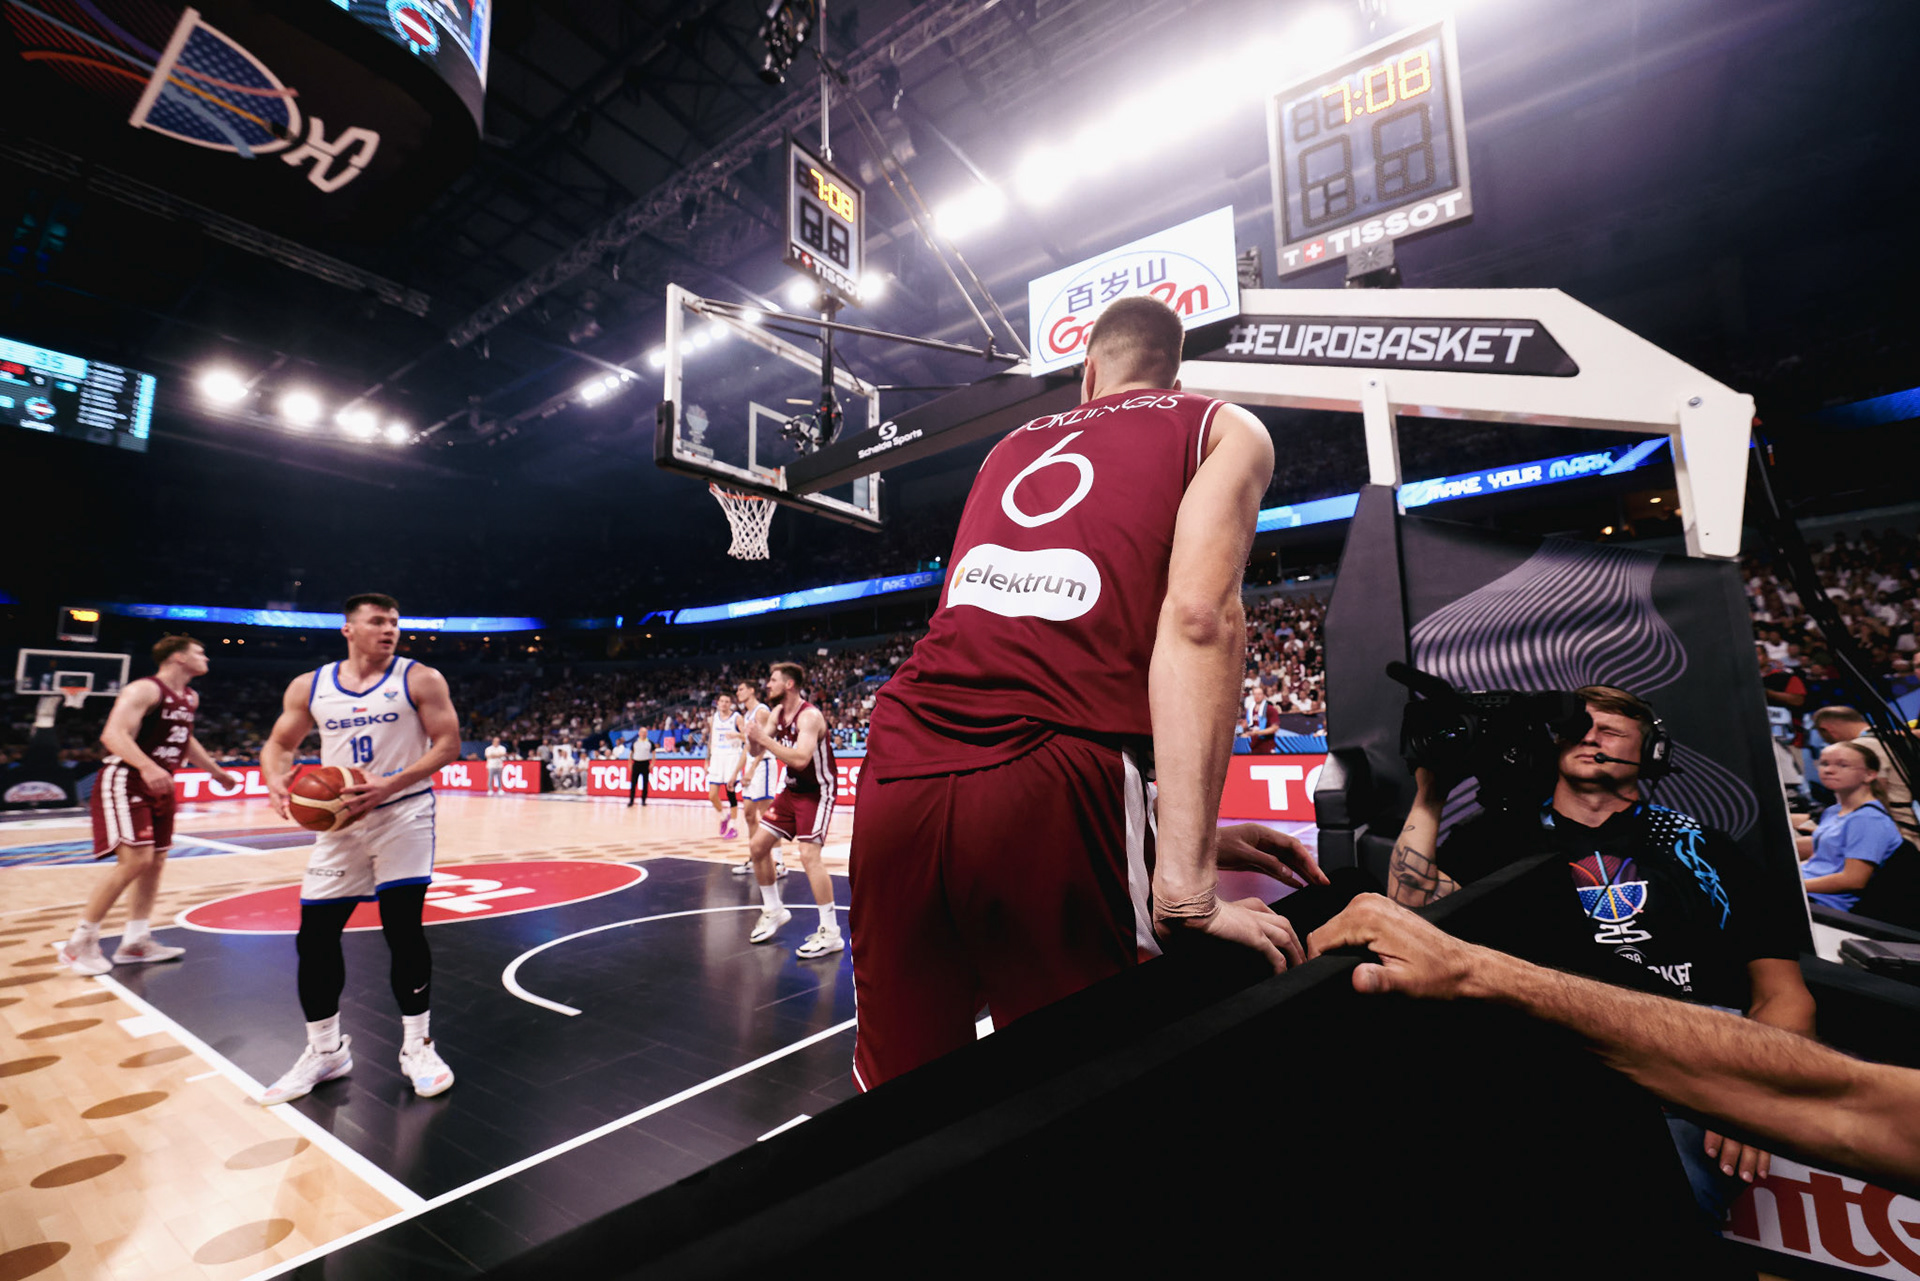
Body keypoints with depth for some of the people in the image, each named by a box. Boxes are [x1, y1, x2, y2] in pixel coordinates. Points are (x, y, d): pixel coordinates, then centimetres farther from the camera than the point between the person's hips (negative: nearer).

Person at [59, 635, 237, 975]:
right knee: (135, 860, -17)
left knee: (155, 862, 9)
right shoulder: (144, 689, -16)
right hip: (125, 781, -9)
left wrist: (216, 771, 32)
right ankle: (79, 943, -1)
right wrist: (147, 766, -44)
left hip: (159, 784, 9)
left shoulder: (190, 698, 11)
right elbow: (114, 734, -29)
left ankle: (135, 942, 18)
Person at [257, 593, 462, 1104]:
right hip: (340, 822, 4)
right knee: (314, 937, 7)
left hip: (404, 815, -4)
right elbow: (278, 744, 13)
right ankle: (325, 1052, 27)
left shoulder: (420, 679, -6)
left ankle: (417, 1046, 11)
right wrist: (277, 780, -9)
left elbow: (447, 743, -9)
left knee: (404, 931, -6)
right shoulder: (309, 687, 5)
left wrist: (390, 785, -22)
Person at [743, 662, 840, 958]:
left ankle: (831, 933, -11)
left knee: (808, 853, -20)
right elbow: (756, 749, 3)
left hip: (817, 791, -9)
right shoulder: (778, 712, 4)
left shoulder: (809, 716, -23)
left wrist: (763, 737, -31)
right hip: (792, 790, 9)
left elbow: (800, 759, -35)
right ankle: (773, 911, 27)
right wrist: (754, 737, -19)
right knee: (758, 845, 8)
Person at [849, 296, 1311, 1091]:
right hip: (1049, 786, -5)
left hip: (898, 772, 5)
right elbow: (1198, 615, -6)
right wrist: (1187, 882, -8)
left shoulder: (1013, 446, 27)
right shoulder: (1222, 429, 13)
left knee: (896, 1087, 21)